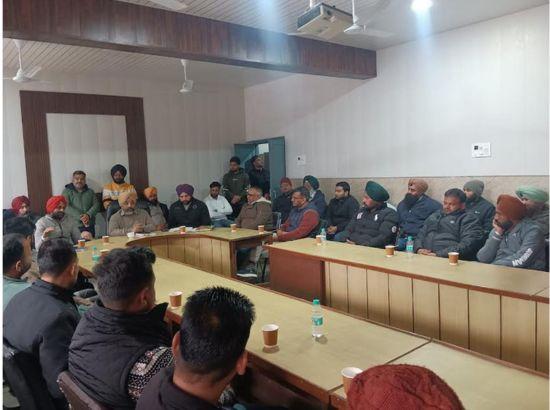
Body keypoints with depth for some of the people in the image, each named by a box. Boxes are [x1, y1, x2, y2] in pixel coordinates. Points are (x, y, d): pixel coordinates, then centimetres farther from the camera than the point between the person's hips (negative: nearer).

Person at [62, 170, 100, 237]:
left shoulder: (90, 191, 18)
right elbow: (66, 207, -6)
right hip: (74, 226, -3)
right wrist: (80, 217, -17)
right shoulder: (67, 191, 8)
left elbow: (96, 205, 5)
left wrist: (88, 215, -14)